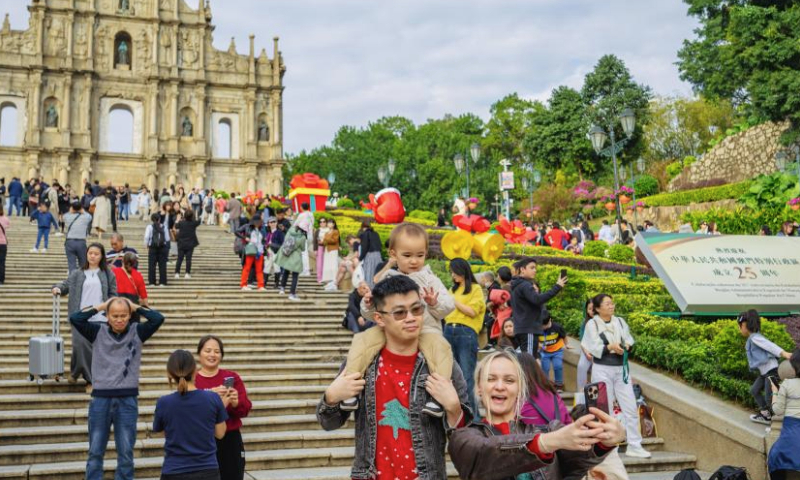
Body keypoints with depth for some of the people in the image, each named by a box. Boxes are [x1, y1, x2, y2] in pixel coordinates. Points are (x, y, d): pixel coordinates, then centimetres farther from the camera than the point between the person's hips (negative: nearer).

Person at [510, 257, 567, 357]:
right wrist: (557, 287, -28)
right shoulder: (525, 285, -12)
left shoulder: (517, 286, 19)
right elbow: (537, 300, -28)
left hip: (521, 329, 10)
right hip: (528, 330, -10)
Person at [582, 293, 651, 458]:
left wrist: (626, 346, -14)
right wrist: (610, 347, -26)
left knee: (631, 408, 2)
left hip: (621, 368, 4)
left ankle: (634, 446, 10)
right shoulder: (592, 324, -4)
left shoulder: (620, 321, 8)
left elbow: (630, 341, 9)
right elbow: (594, 349, -11)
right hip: (602, 370, -4)